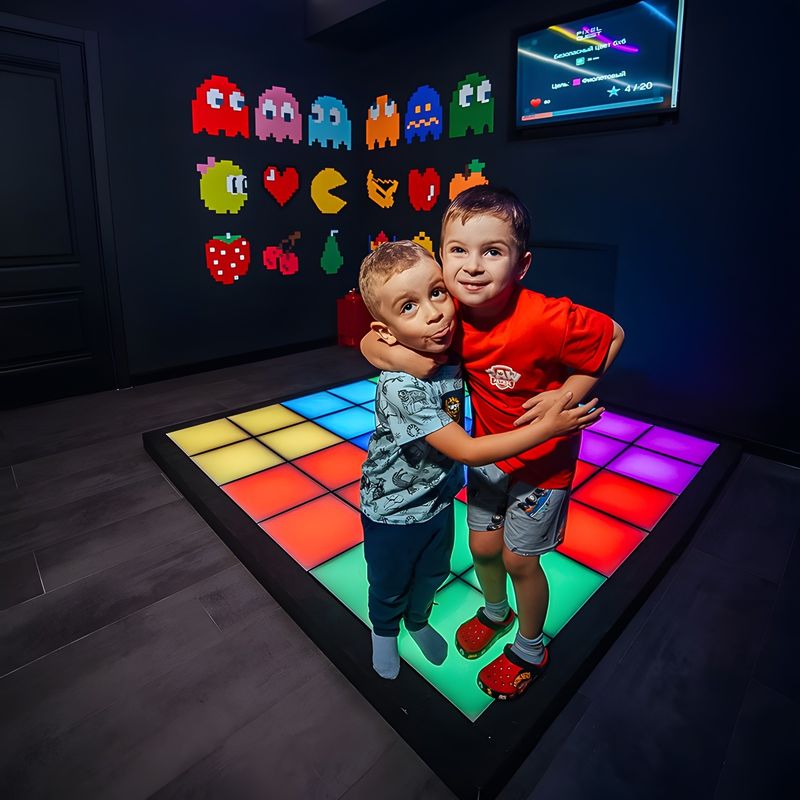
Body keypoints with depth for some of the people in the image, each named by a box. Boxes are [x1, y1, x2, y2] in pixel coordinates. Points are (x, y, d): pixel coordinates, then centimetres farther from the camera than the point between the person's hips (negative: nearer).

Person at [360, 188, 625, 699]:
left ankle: (531, 649, 39)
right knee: (483, 545, 17)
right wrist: (397, 355, -33)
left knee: (519, 558, 8)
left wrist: (568, 395, -26)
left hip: (543, 457, -4)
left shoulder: (548, 320, -33)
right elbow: (370, 342, -11)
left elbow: (614, 336, -15)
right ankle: (496, 612, 51)